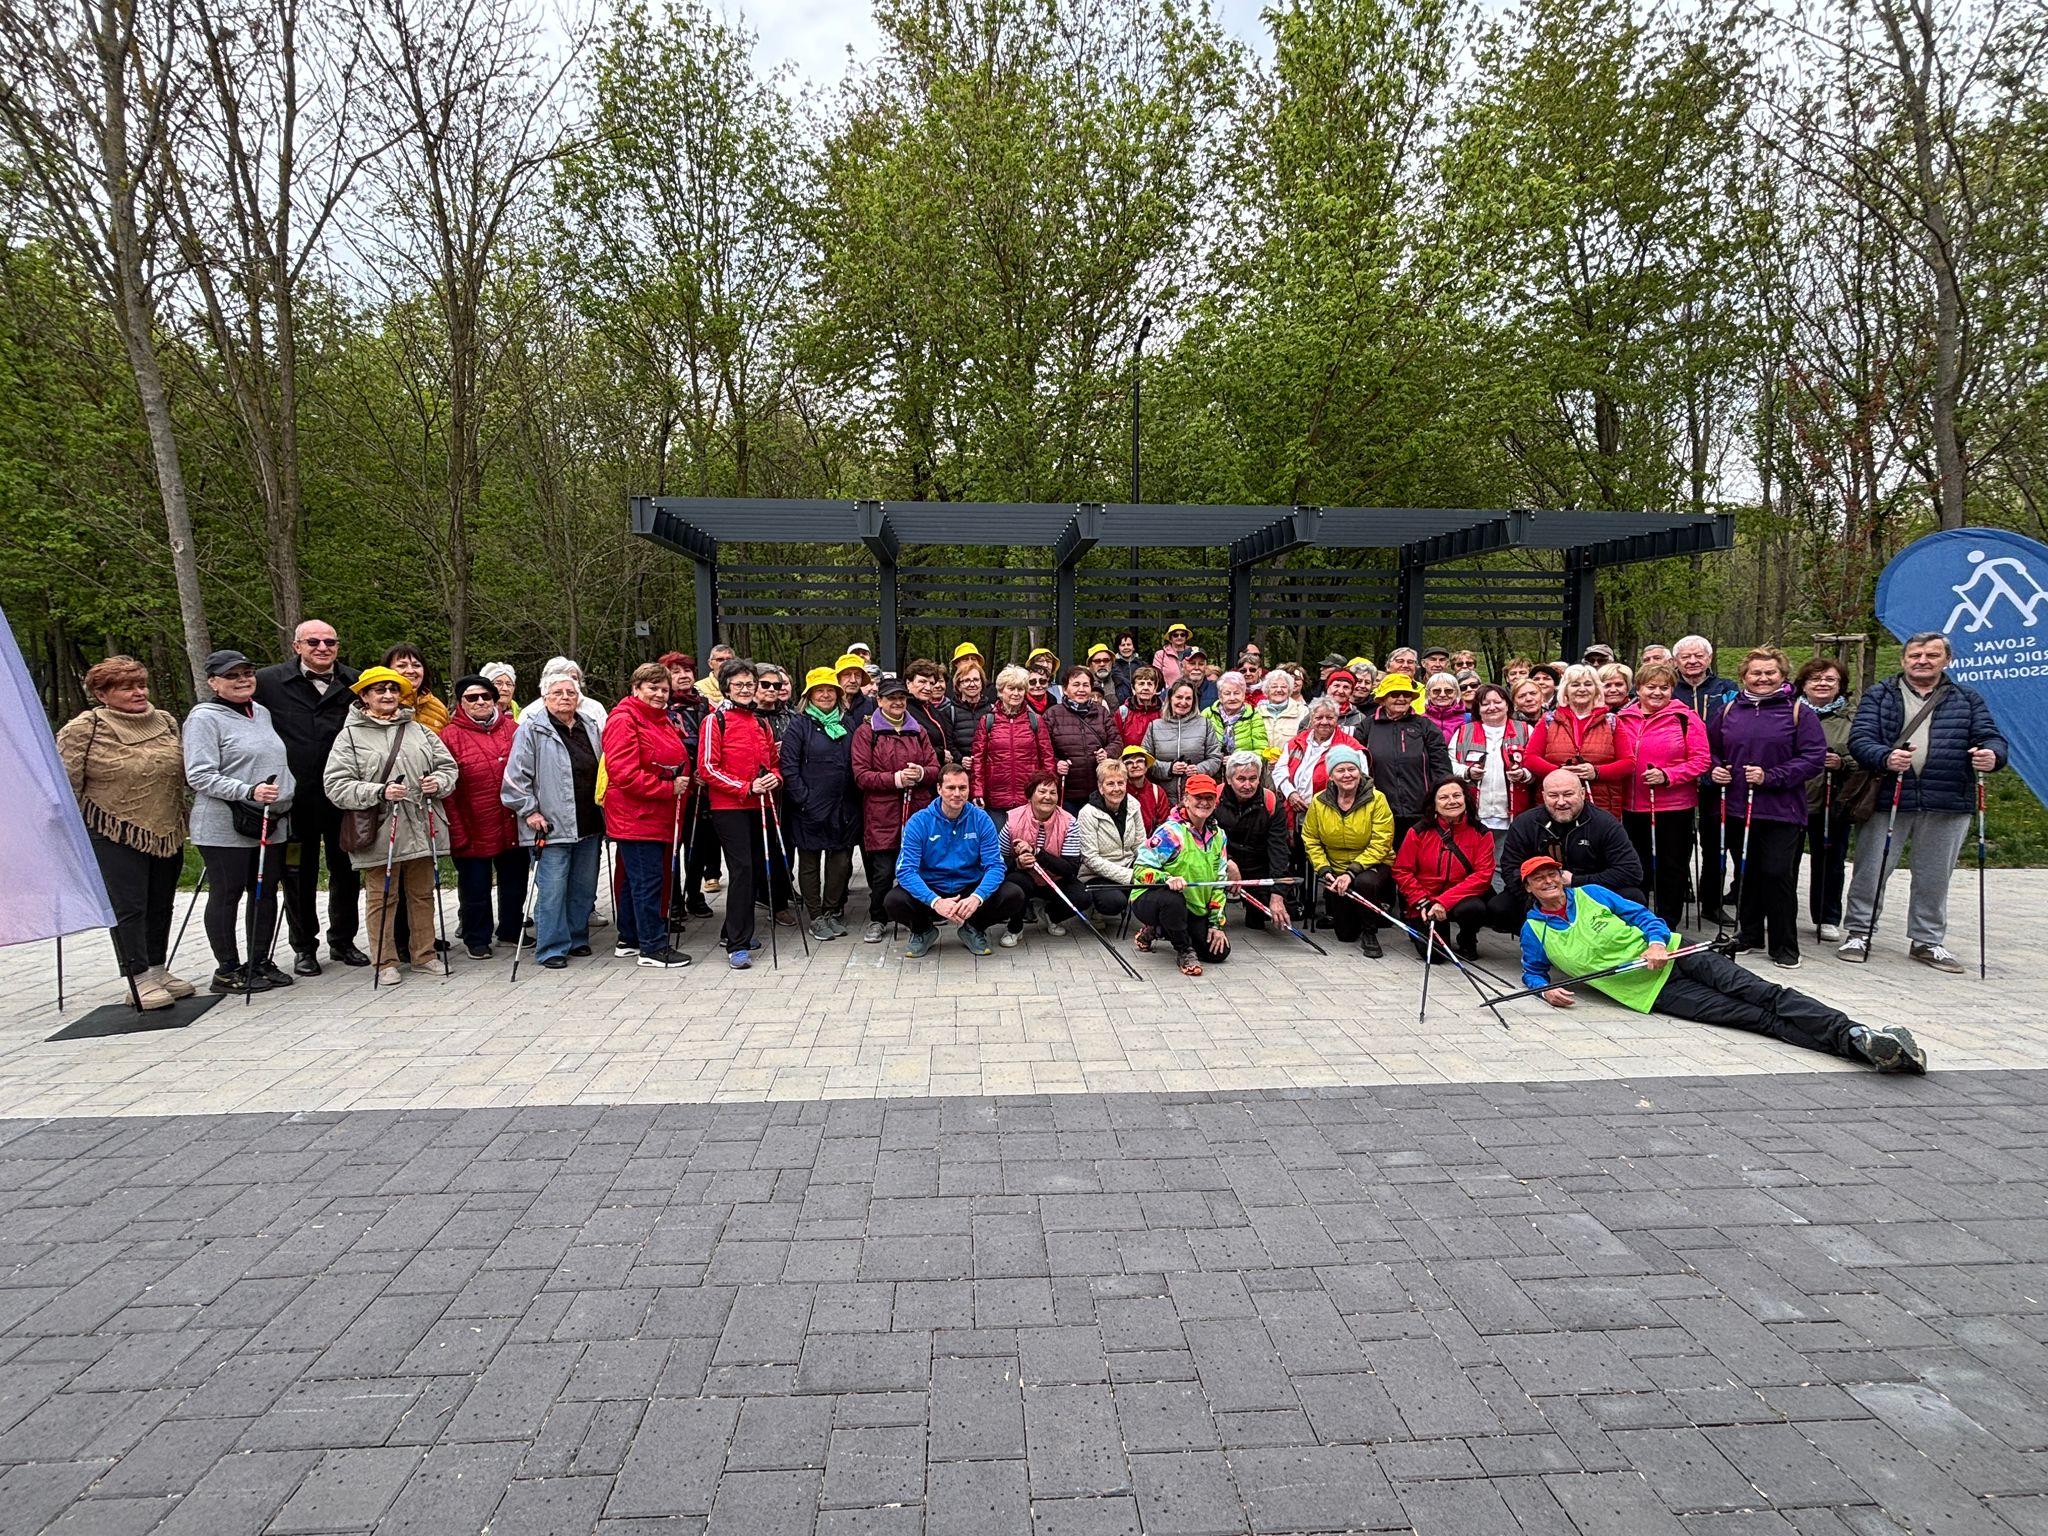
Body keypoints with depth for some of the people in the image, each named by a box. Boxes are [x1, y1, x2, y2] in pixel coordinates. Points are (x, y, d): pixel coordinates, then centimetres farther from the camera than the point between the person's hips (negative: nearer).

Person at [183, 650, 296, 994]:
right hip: (225, 827, -7)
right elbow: (199, 776, -15)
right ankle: (227, 971, 9)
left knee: (266, 891, 11)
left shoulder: (262, 713, 14)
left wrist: (283, 803, 20)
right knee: (227, 894, 1)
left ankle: (259, 962, 21)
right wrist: (249, 791, -26)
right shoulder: (204, 717, -8)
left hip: (272, 823, 7)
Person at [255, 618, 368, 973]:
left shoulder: (355, 683, 5)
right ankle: (304, 948, 22)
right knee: (300, 876, 9)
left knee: (346, 871, 11)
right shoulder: (268, 681, -2)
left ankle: (343, 941, 27)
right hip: (295, 798, -2)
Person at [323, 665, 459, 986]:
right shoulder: (351, 735, -1)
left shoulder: (419, 731, 11)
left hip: (422, 829, 4)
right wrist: (379, 793, -21)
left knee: (422, 893, 13)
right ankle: (386, 962, 16)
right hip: (379, 832, -4)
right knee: (383, 897, 4)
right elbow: (336, 785, -9)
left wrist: (439, 783, -8)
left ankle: (424, 955, 25)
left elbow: (448, 766, 14)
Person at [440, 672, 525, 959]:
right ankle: (476, 938, 23)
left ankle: (510, 930, 33)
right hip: (474, 830, -4)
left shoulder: (512, 729, 7)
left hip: (513, 826, 4)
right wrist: (457, 832, -13)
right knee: (475, 888, 6)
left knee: (514, 882, 15)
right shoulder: (450, 736, -4)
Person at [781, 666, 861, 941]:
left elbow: (856, 765, 14)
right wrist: (804, 800, -14)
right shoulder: (799, 727, -1)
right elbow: (789, 768, -7)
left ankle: (833, 913, 20)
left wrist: (855, 799, 5)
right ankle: (817, 918, 14)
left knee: (841, 862, 6)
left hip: (843, 809, 4)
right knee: (810, 864, 5)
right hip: (810, 811, -4)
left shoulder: (847, 724, 14)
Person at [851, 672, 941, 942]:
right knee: (884, 871, -4)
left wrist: (920, 773, -10)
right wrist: (896, 778, -15)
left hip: (917, 811, 3)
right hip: (882, 815, -3)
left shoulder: (918, 732, 16)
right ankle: (877, 920, 16)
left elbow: (935, 768, 12)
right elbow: (861, 776, -5)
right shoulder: (866, 732, 3)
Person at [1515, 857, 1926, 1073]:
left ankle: (1854, 1033, -30)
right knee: (1759, 1019, -17)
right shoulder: (1534, 931, 5)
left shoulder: (1591, 894, 10)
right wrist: (1546, 989, -8)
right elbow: (1533, 970, 16)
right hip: (1648, 991, -3)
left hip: (1670, 956, 3)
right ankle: (1855, 1043, -30)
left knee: (1763, 995, -18)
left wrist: (1657, 942, -10)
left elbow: (1642, 914, 11)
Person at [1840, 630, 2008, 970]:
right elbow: (1859, 739, -6)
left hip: (1948, 806, 2)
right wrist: (1885, 757, -27)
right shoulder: (1878, 697, 4)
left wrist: (1992, 755, -19)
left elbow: (1992, 738, 5)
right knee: (1870, 871, 2)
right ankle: (1858, 932, 15)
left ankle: (1927, 941, 24)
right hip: (1887, 800, -2)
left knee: (1934, 878, 11)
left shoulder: (1968, 700, 12)